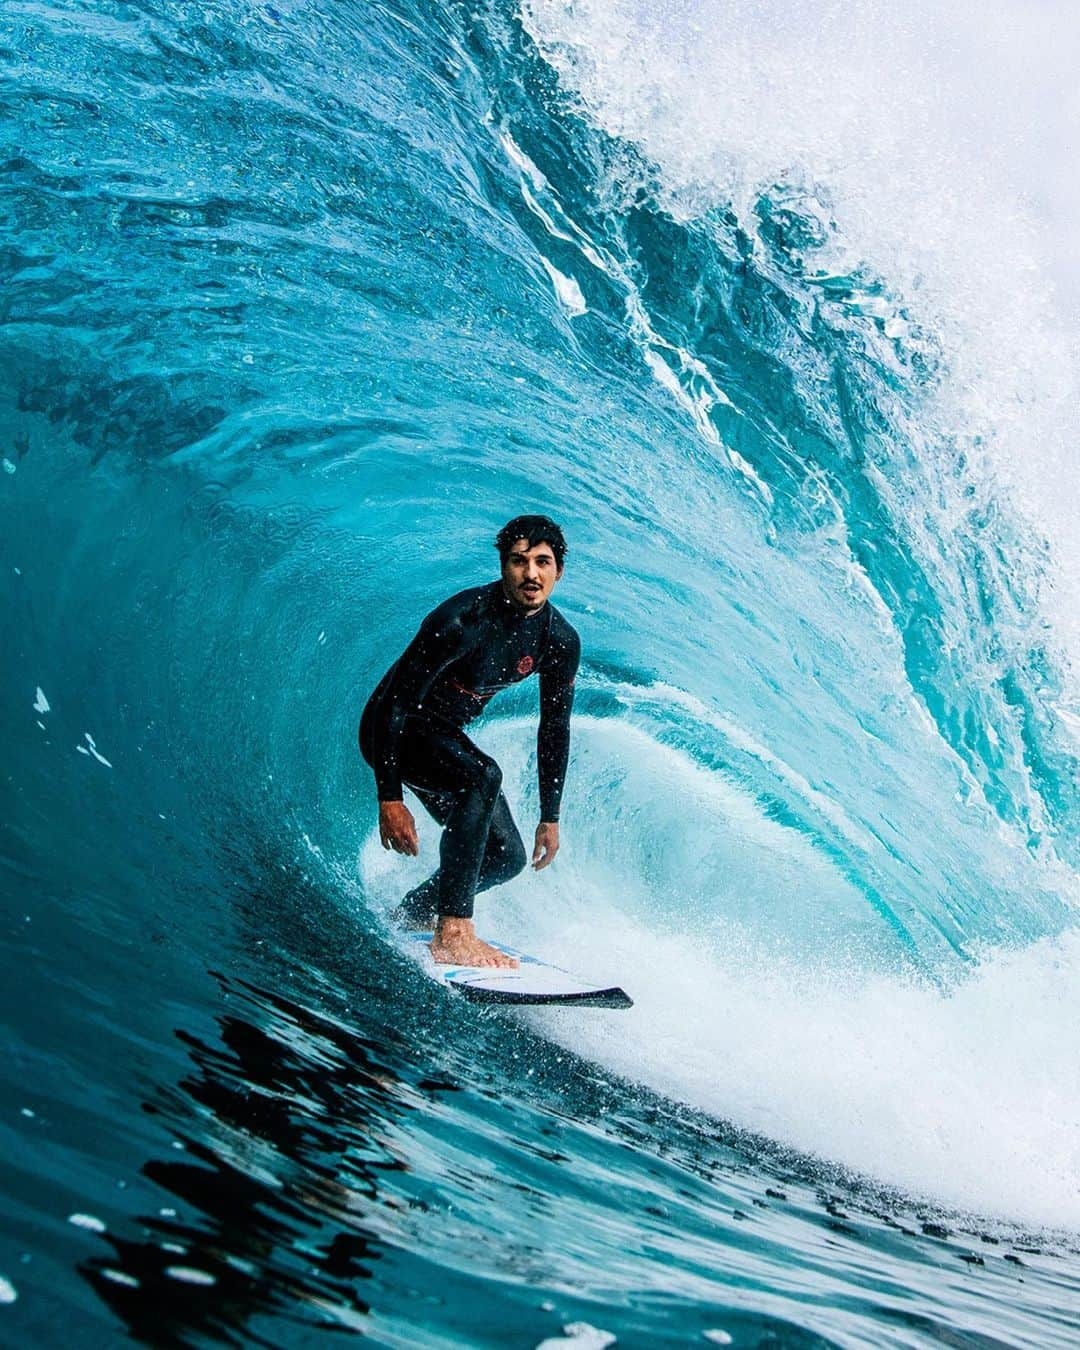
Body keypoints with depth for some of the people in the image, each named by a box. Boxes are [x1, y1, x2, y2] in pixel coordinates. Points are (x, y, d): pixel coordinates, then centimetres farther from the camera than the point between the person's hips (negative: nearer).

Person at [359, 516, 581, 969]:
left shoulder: (560, 641, -10)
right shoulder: (463, 620, -30)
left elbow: (554, 730, 2)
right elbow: (395, 702, -27)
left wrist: (550, 818, 4)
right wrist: (390, 799, -30)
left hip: (446, 734, 7)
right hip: (392, 729, -7)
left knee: (507, 856, 5)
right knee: (483, 776, -35)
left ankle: (409, 915, 29)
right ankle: (452, 933, -33)